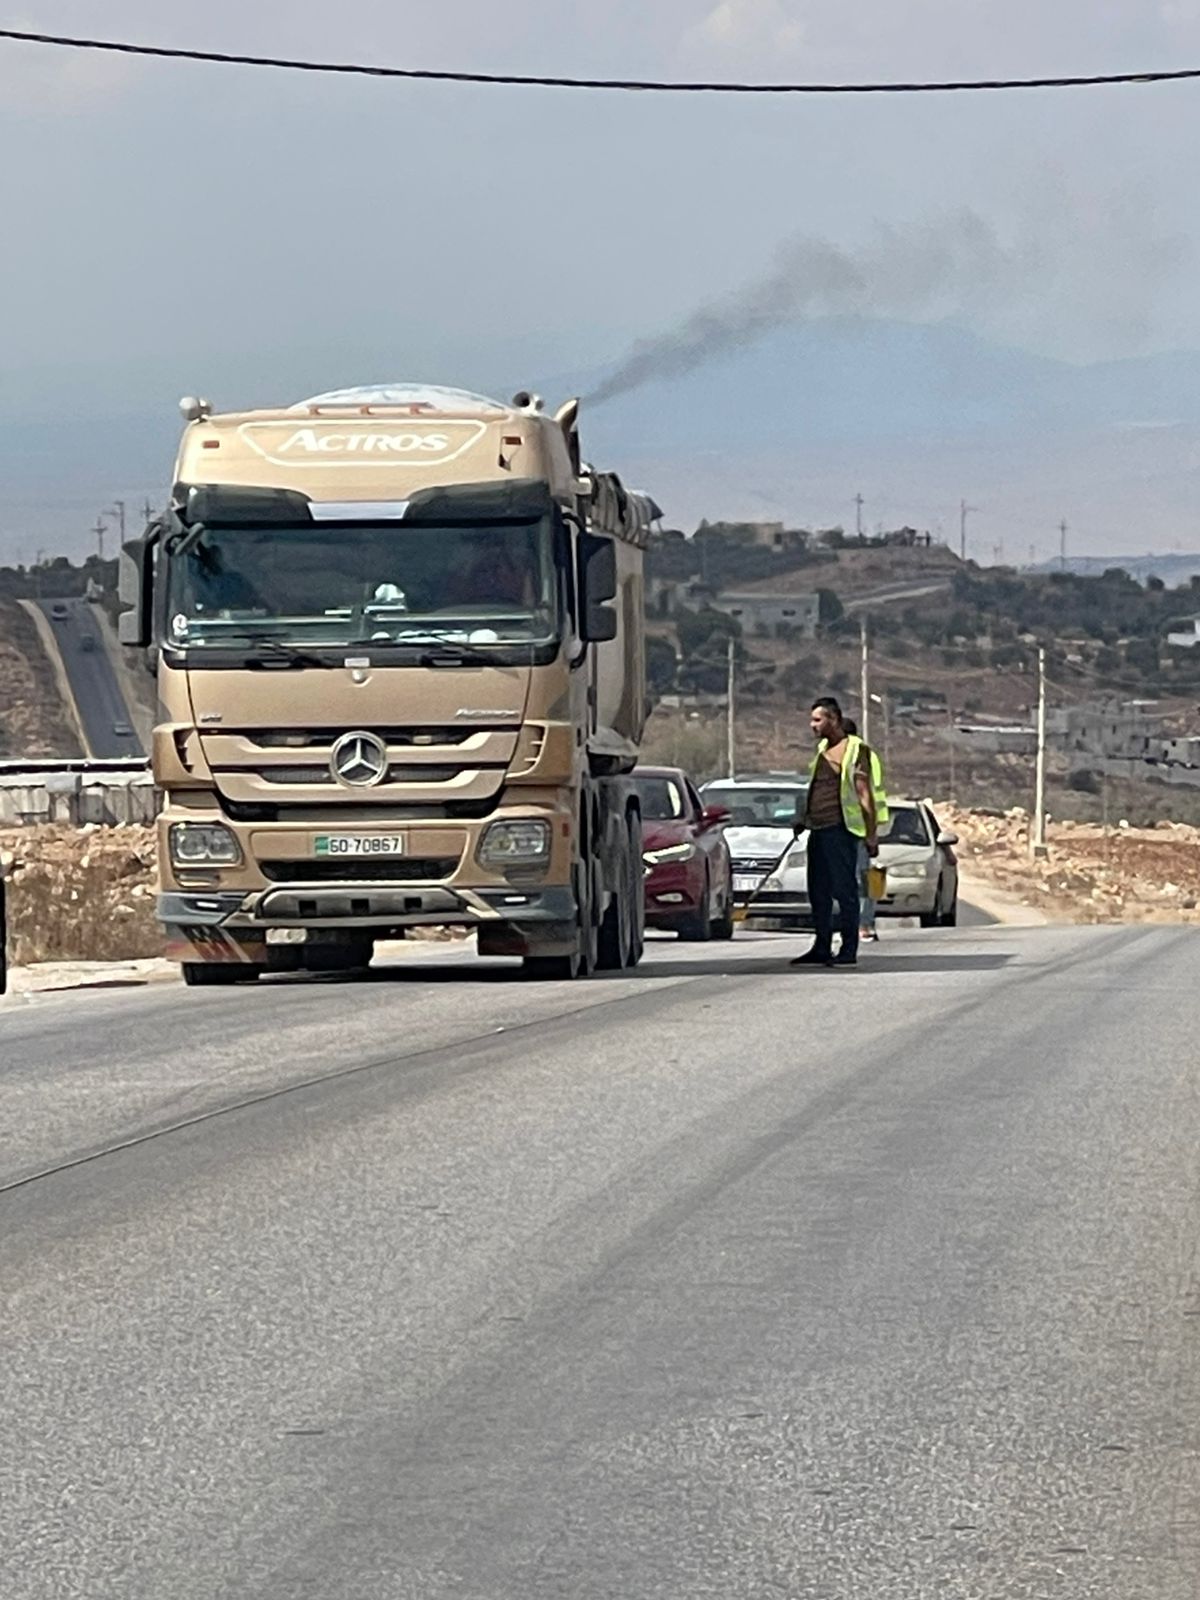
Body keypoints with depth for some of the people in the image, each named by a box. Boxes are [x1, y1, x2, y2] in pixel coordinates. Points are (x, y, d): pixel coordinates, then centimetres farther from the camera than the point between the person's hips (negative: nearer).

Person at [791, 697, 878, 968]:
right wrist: (804, 818, 17)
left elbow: (864, 794, -11)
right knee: (818, 892, 11)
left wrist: (871, 835, -14)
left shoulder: (855, 749, -8)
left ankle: (849, 951, -5)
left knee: (845, 890, -6)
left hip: (839, 829, -9)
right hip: (818, 830, 9)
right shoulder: (823, 749, 18)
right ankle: (821, 949, 17)